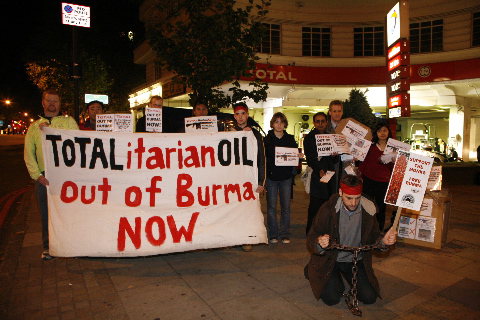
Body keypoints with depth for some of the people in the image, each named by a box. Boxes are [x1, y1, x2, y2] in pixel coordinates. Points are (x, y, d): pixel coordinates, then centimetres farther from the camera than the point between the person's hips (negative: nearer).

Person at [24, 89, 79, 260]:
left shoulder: (69, 121, 8)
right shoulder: (34, 127, 15)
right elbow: (28, 153, 11)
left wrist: (50, 131, -10)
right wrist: (36, 174, -2)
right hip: (43, 176, 2)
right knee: (46, 212, 7)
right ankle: (48, 246, 19)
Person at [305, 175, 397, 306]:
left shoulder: (368, 210, -11)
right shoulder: (328, 209, -20)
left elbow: (374, 236, 0)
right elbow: (312, 237, -15)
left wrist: (383, 241, -23)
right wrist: (320, 242, -39)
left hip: (356, 260, 3)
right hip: (330, 259, -3)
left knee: (370, 297, -5)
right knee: (331, 298, -15)